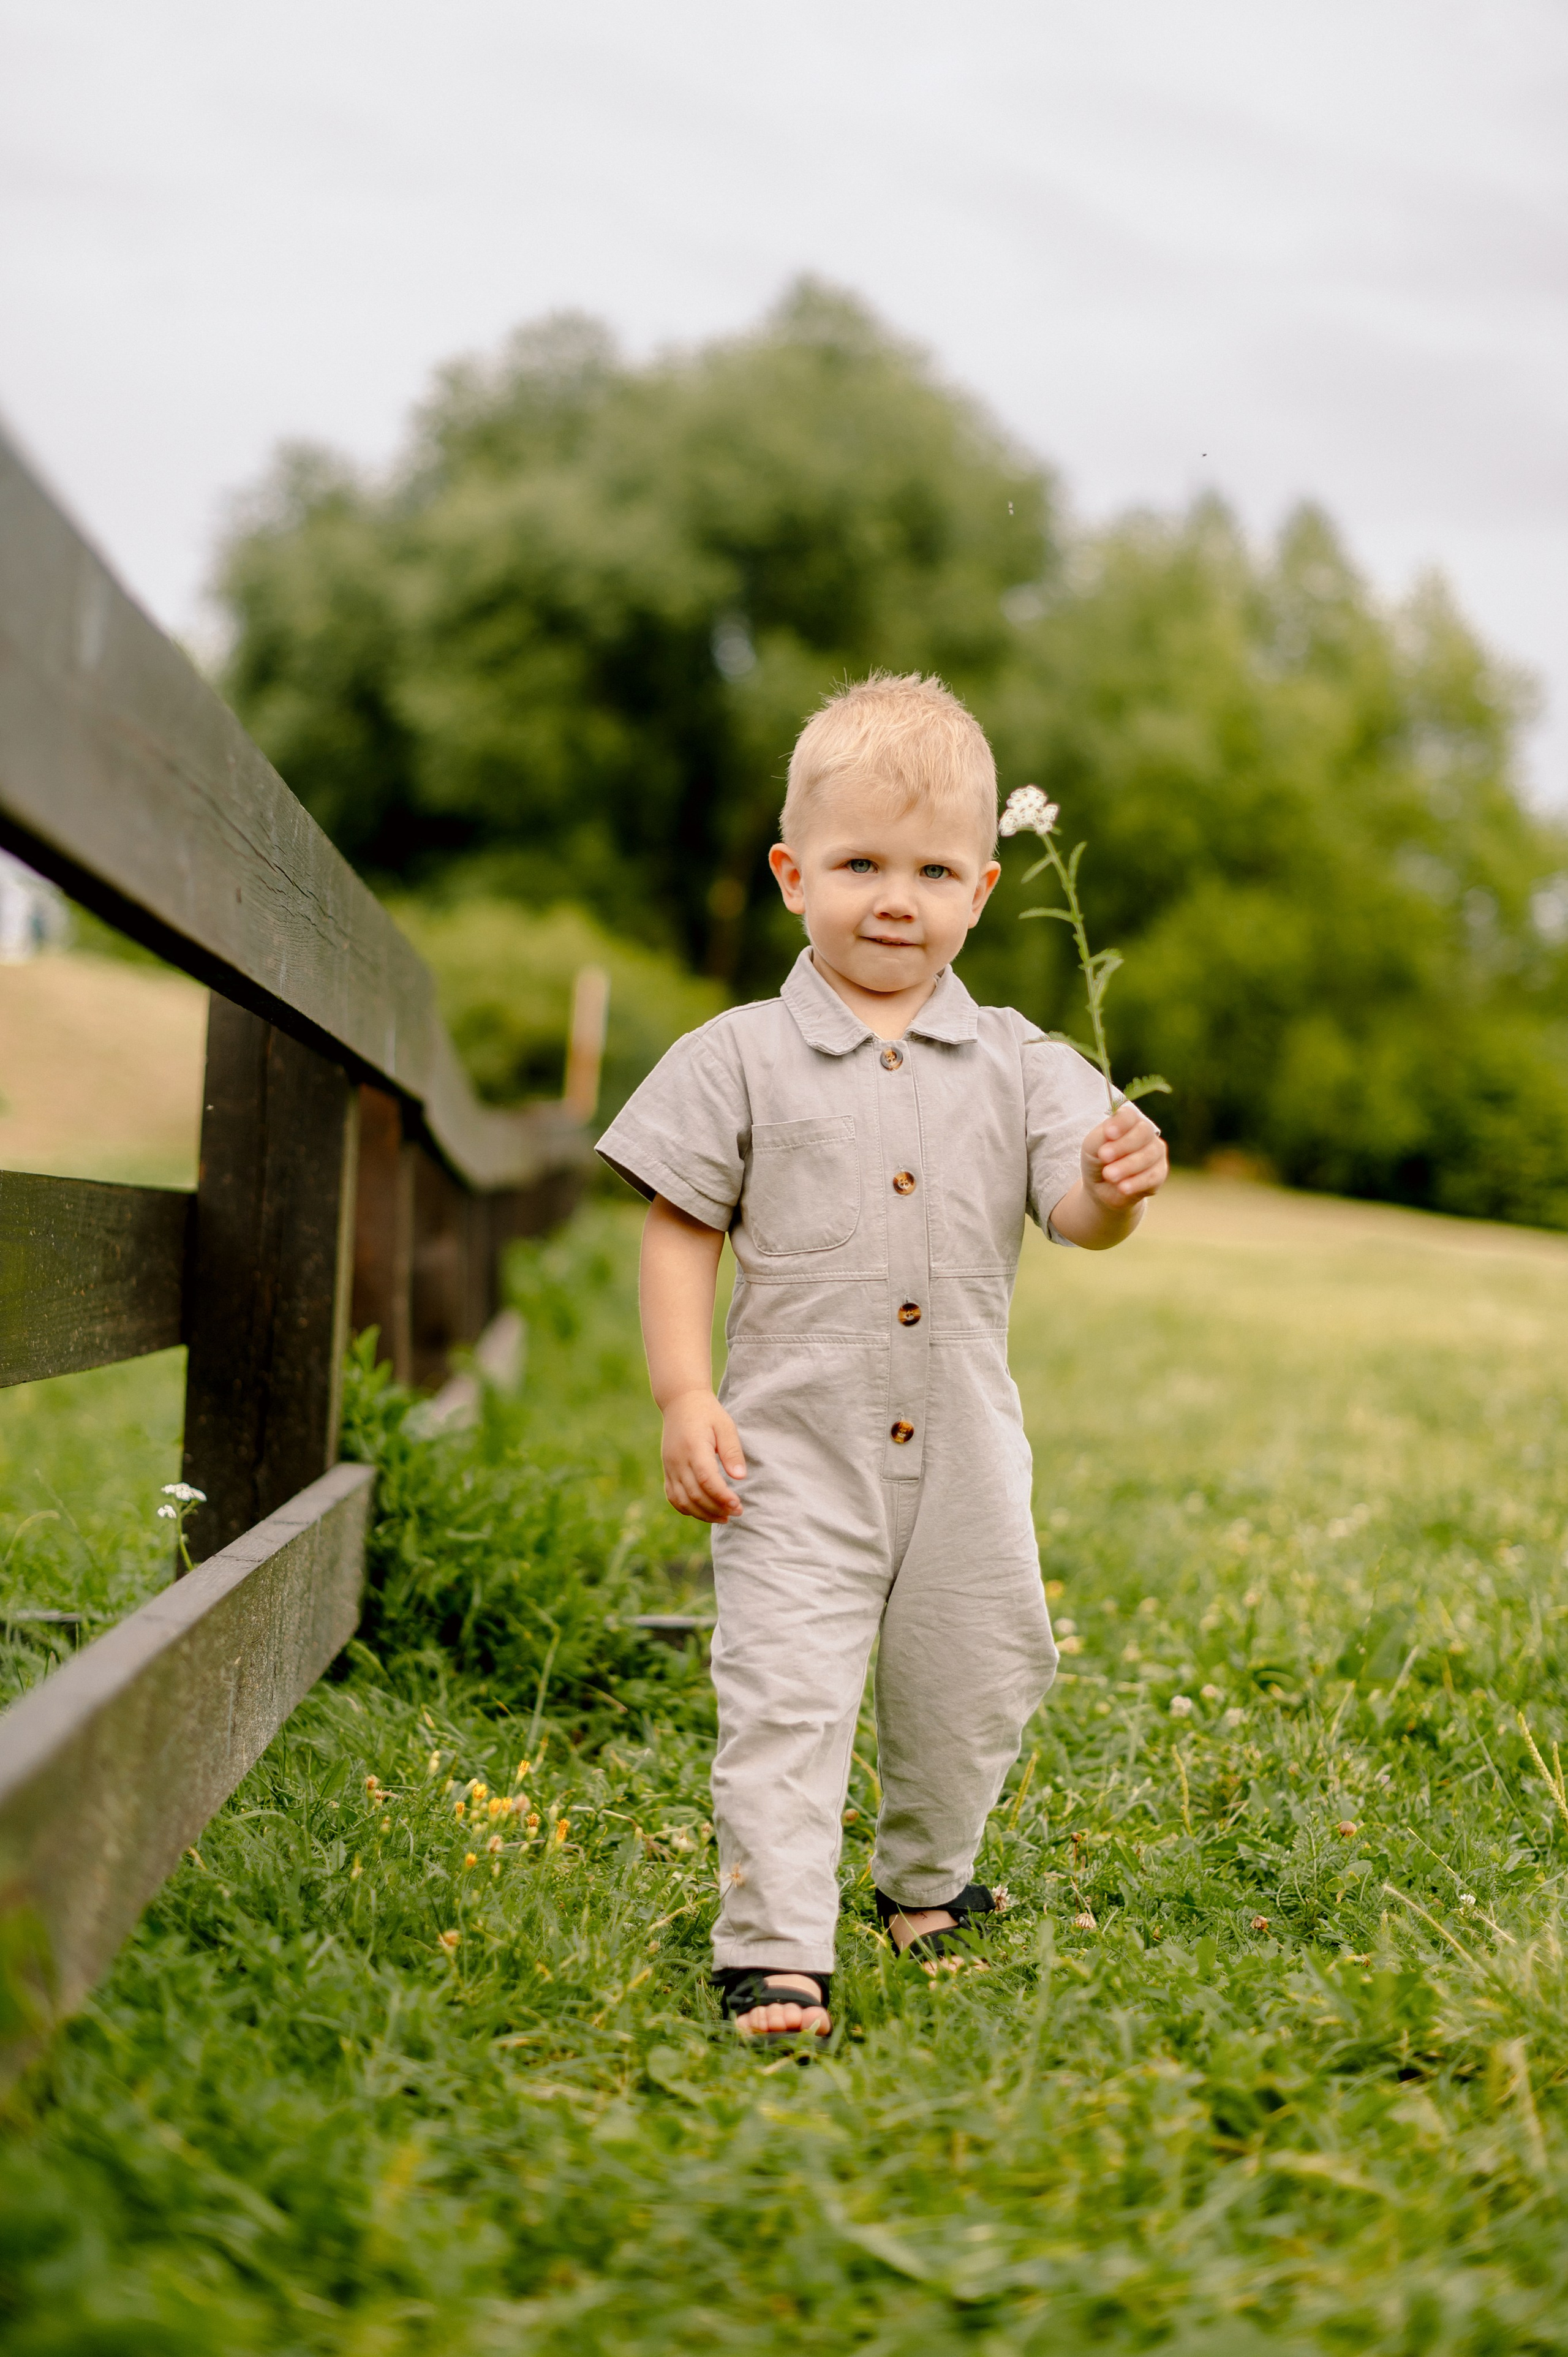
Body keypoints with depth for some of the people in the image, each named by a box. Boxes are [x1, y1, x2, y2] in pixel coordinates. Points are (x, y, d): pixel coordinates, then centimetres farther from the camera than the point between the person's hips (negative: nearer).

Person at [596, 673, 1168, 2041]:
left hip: (964, 1446, 3)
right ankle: (774, 1949, 0)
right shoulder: (738, 1061, -2)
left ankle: (926, 1882, 39)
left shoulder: (1016, 1066, 3)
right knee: (784, 1696, -8)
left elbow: (1077, 1209, -3)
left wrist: (1118, 1189, -27)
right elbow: (681, 1232, 0)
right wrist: (685, 1399, -9)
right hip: (797, 1444, -3)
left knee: (975, 1684, 15)